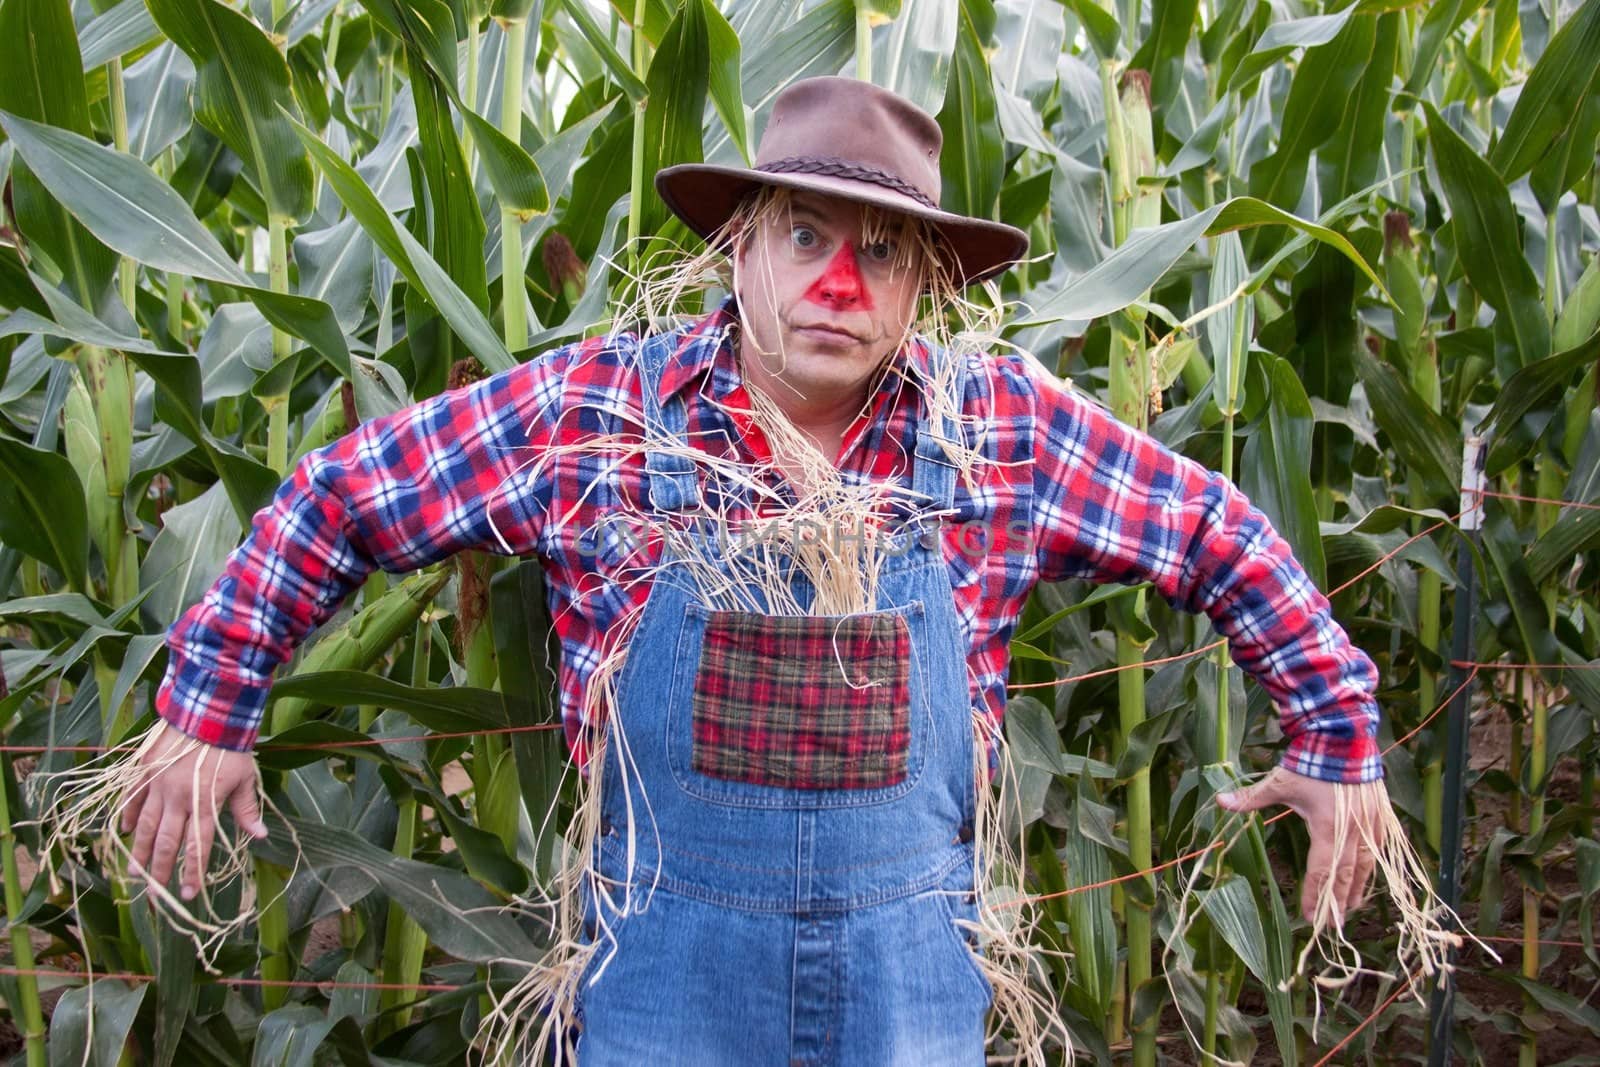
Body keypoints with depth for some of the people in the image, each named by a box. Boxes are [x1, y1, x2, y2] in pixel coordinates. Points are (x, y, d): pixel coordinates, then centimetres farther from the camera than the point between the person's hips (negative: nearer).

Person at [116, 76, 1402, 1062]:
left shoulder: (1004, 424, -6)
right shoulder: (598, 406, -8)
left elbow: (1223, 540, 6)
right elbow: (336, 496, 1)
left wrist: (1337, 735, 7)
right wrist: (210, 712, 2)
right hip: (668, 961, 0)